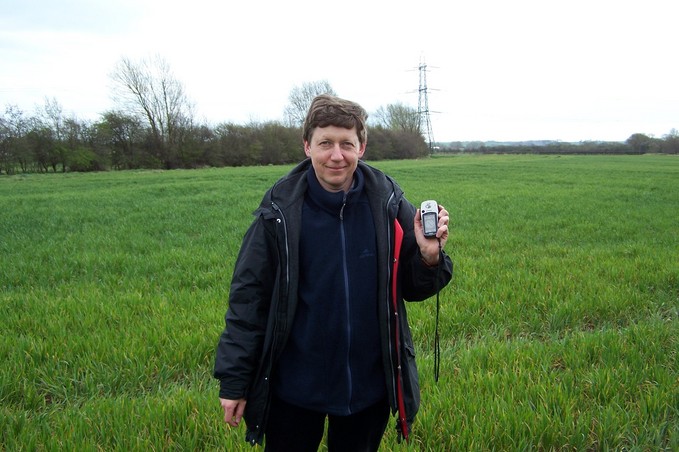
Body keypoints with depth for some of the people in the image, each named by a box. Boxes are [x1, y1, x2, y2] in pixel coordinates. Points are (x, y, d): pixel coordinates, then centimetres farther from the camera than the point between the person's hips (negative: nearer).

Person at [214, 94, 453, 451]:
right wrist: (234, 381, -6)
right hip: (293, 388, -2)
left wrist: (429, 257, -21)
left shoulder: (388, 204, -9)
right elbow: (248, 298, -8)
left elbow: (412, 288, 0)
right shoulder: (280, 212, -14)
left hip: (369, 385, 2)